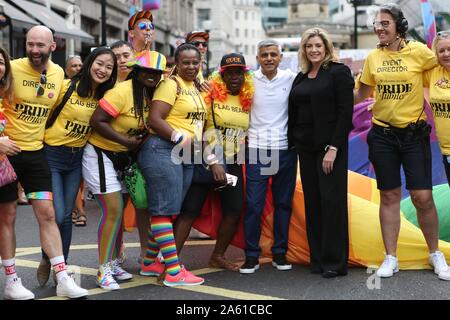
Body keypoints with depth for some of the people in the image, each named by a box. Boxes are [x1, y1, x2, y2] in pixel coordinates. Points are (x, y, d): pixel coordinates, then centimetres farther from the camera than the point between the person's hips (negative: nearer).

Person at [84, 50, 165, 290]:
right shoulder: (122, 92, -21)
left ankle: (114, 263, 25)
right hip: (100, 155, -8)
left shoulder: (150, 94, 2)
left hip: (123, 158, 8)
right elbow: (96, 121, -24)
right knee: (113, 211, -11)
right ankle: (104, 270, -2)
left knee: (118, 211, 13)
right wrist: (126, 141, -22)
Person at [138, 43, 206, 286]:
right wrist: (180, 138, -20)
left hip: (187, 156, 9)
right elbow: (154, 119, -16)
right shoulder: (171, 84, -7)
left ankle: (150, 262, 22)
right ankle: (173, 271, -8)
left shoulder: (196, 88, 19)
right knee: (164, 209, -7)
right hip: (163, 150, -9)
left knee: (170, 210, 12)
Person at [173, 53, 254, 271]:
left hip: (233, 163, 5)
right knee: (190, 209, -10)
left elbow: (250, 132, 19)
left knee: (234, 210, 4)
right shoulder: (210, 95, -9)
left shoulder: (249, 100, 7)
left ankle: (218, 257, 21)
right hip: (206, 161, -5)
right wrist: (213, 161, -19)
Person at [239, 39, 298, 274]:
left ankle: (279, 254, 18)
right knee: (253, 204, -3)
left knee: (283, 203, 8)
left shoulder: (291, 78, 3)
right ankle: (251, 256, 6)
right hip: (257, 148, -1)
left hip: (285, 147, 1)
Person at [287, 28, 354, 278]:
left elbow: (345, 112, -11)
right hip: (306, 147, 6)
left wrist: (333, 148, -17)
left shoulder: (339, 72, -4)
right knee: (312, 203, 6)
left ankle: (335, 262, 0)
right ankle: (318, 259, 13)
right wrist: (293, 142, 9)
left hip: (331, 146, -6)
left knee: (332, 202, -5)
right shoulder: (301, 78, 16)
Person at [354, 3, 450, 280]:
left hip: (414, 133, -2)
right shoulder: (373, 58, 3)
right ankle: (391, 259, 16)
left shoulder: (418, 51, -7)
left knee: (423, 196, -4)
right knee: (389, 197, 8)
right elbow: (362, 93, 14)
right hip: (382, 135, 3)